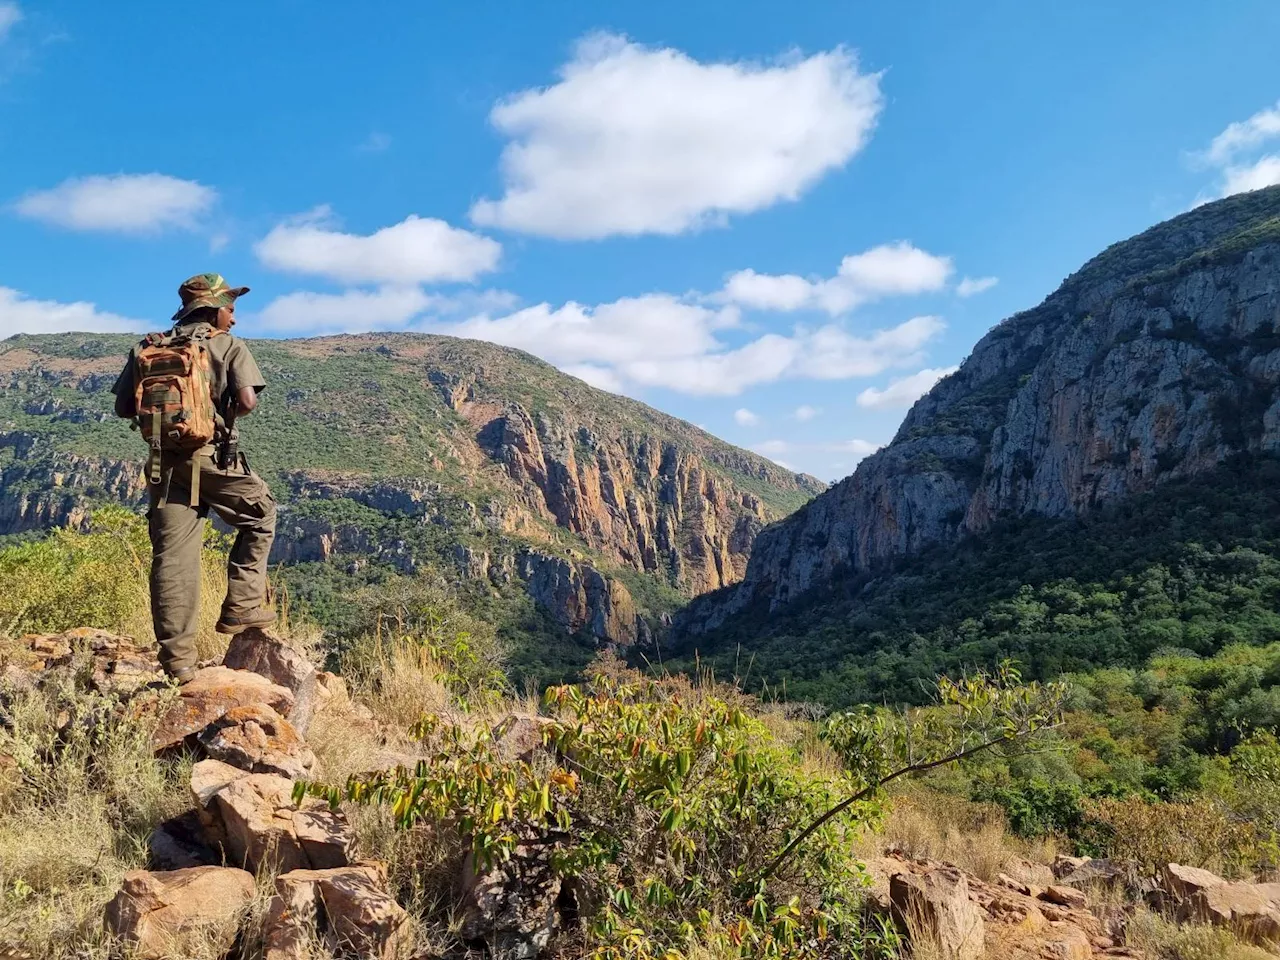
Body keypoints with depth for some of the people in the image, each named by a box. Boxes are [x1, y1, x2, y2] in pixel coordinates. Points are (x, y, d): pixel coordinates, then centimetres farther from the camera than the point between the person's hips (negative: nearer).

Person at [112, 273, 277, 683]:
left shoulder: (149, 348, 11)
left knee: (171, 557, 4)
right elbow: (247, 401, -15)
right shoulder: (229, 346, -1)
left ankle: (177, 657, 6)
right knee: (259, 519, 20)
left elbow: (124, 407, 9)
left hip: (166, 462, 4)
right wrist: (225, 412, 6)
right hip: (215, 459, -4)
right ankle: (241, 606, 12)